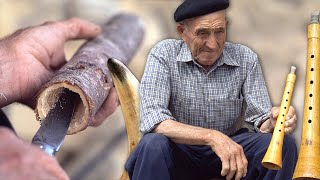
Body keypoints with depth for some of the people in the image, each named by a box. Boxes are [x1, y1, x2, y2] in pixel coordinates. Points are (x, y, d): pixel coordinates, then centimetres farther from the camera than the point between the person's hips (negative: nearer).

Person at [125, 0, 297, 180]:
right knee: (154, 145, -36)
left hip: (230, 147, 3)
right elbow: (152, 120, -25)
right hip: (180, 151, -3)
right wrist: (212, 137, -38)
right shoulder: (164, 55, -12)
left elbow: (260, 120, -6)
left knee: (283, 144, -21)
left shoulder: (245, 59, -4)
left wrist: (272, 123, -33)